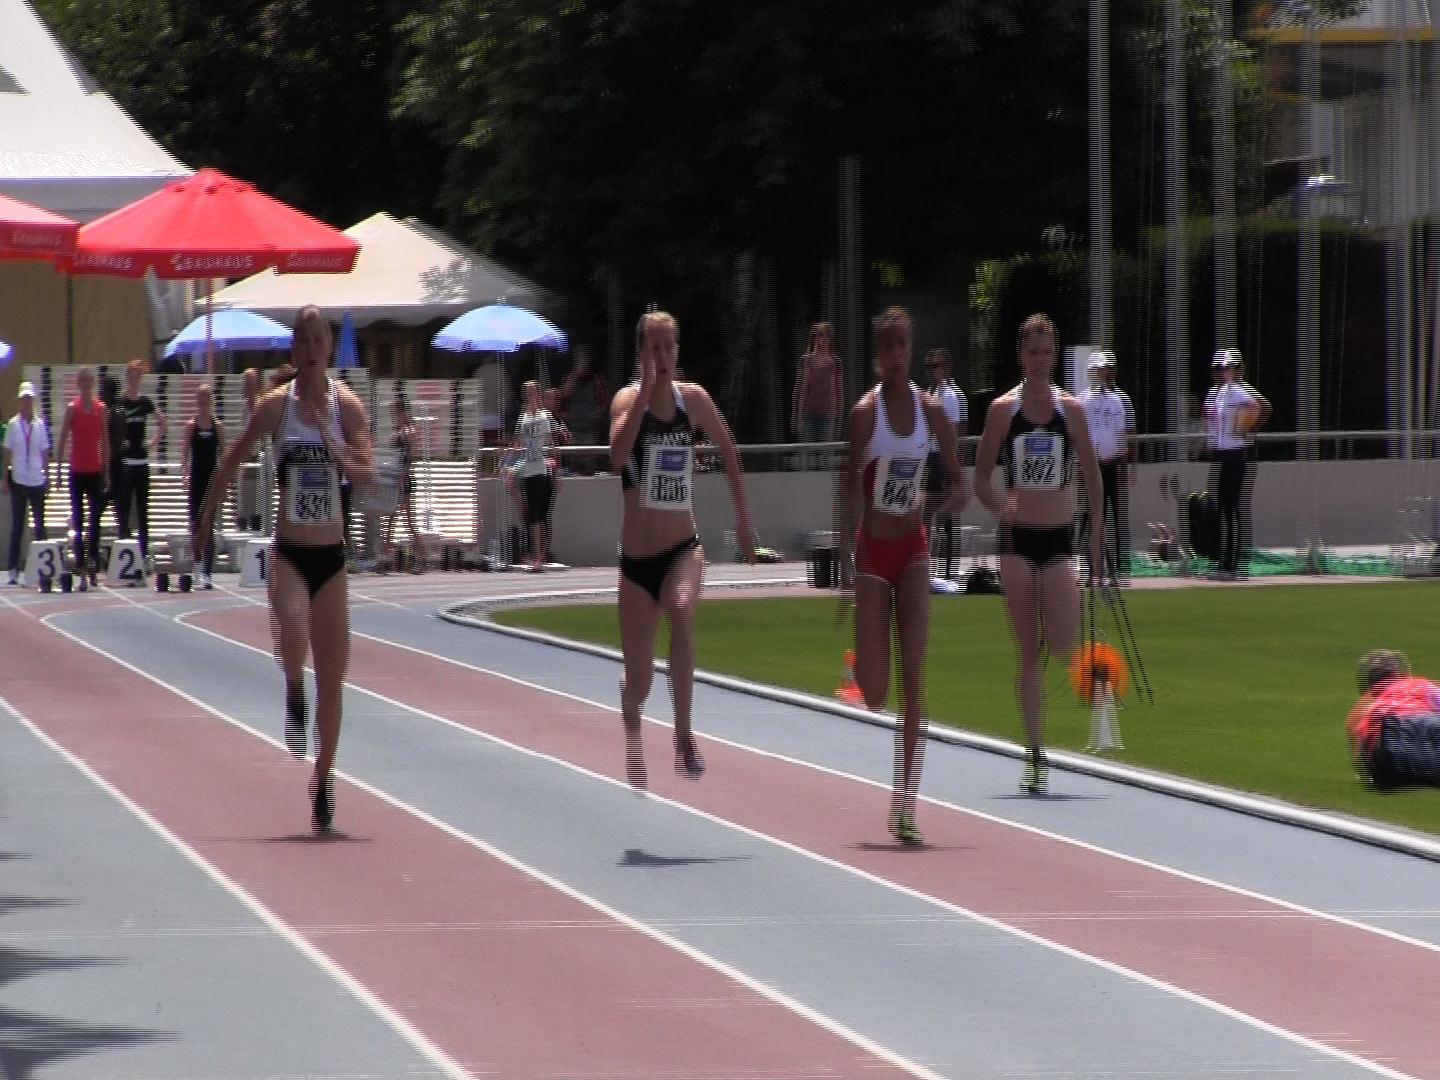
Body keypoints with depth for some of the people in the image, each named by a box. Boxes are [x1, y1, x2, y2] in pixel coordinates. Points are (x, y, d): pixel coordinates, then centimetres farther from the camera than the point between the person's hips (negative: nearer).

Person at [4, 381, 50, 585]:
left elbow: (45, 452, 6)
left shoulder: (40, 425, 2)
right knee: (17, 526, 4)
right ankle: (14, 570, 7)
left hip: (36, 481, 1)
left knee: (39, 525, 3)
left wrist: (47, 476, 4)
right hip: (18, 481, -1)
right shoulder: (13, 425, -2)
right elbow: (7, 452, 2)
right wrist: (5, 478, 0)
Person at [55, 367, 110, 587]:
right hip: (77, 470, -2)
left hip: (96, 470, 2)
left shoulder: (101, 408, 5)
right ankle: (80, 560, 2)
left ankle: (94, 560, 1)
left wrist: (106, 472, 8)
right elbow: (62, 440, -1)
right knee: (78, 518, 0)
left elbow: (105, 441, 10)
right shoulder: (72, 408, -2)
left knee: (95, 519, -1)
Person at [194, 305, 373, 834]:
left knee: (331, 680, 4)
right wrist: (205, 519, 10)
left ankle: (322, 781, 19)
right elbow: (231, 461, 7)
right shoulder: (275, 405, -3)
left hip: (331, 556, 1)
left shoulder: (347, 406, -2)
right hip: (289, 554, -1)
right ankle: (293, 696, 3)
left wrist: (329, 438, -26)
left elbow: (364, 474, -12)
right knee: (293, 635, -31)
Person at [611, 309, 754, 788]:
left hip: (683, 549, 1)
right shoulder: (628, 398, -8)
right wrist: (647, 389, -31)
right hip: (637, 557, -1)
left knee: (682, 610, -35)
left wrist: (743, 515, 17)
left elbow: (728, 450, 18)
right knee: (638, 684, 6)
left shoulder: (693, 399, 0)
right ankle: (632, 731, 44)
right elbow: (617, 455, -29)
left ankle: (684, 735, -27)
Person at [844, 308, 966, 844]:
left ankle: (905, 805, -4)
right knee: (874, 693, -3)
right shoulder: (866, 411, -8)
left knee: (913, 677, -6)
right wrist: (850, 553, -24)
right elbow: (851, 484, -13)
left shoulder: (932, 411, 1)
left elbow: (958, 483, 8)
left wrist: (934, 507, -15)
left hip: (914, 548, 2)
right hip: (874, 549, -2)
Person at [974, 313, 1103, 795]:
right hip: (1017, 538, 0)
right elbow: (981, 478, 3)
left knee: (1063, 646, -13)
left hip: (1059, 538, 0)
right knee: (1027, 651, -2)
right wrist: (1000, 505, -16)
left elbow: (1091, 473, 12)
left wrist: (1096, 528, 6)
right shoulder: (1002, 409, 0)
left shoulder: (1072, 410, 2)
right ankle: (1035, 755, 2)